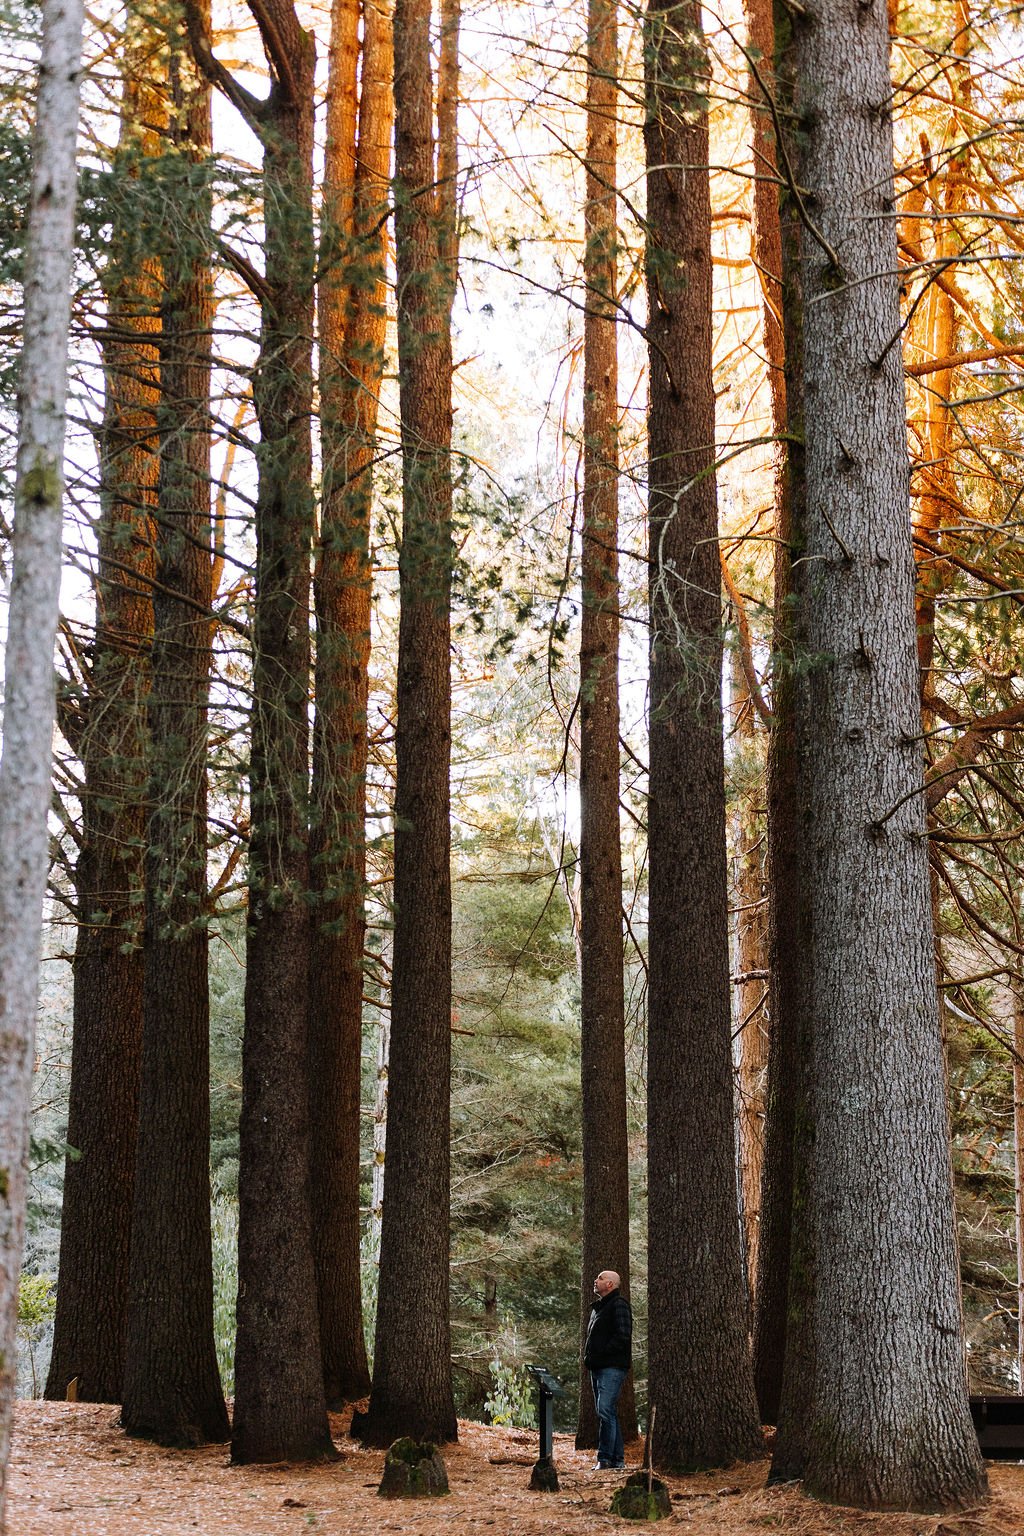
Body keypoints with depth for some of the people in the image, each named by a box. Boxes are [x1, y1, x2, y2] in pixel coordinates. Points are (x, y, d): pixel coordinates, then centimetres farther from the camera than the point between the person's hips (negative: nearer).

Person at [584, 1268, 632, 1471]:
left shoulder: (618, 1305, -7)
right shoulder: (598, 1306, 22)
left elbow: (623, 1337, -17)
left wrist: (599, 1355, -16)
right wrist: (588, 1356, 11)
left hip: (612, 1368, -10)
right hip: (598, 1368, 10)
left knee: (605, 1410, -16)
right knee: (608, 1412, 10)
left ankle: (605, 1459, -16)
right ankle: (617, 1459, 14)